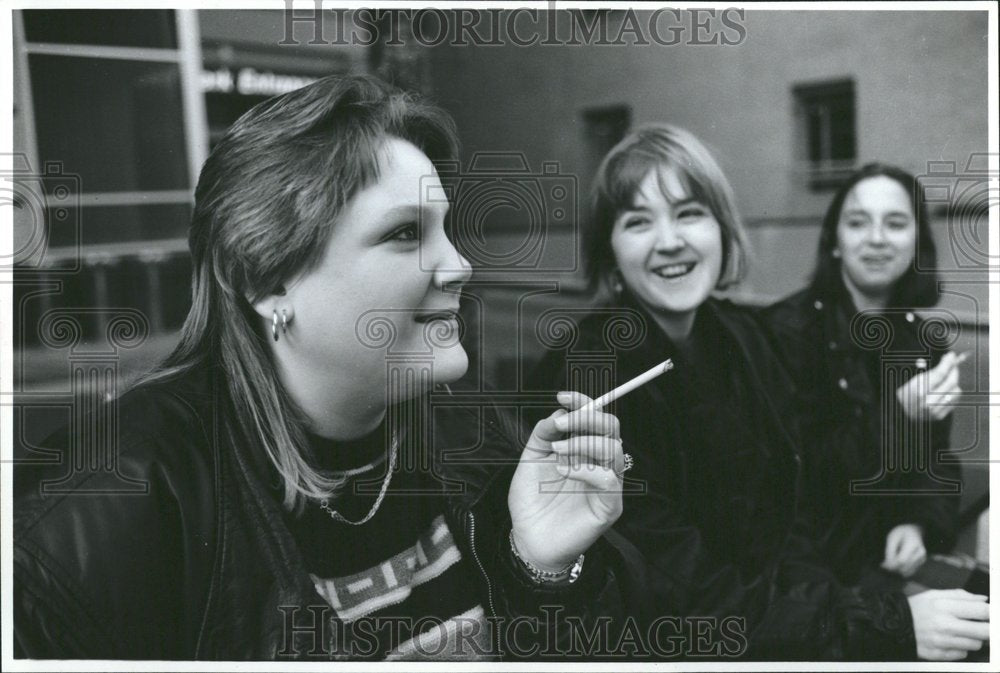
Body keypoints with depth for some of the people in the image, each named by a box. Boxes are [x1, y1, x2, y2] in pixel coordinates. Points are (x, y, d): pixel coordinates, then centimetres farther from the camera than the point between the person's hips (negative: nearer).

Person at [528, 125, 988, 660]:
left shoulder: (740, 337, -1)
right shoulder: (587, 377, -21)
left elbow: (781, 519, 3)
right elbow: (686, 604, -21)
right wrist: (890, 627, -23)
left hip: (755, 610, 5)